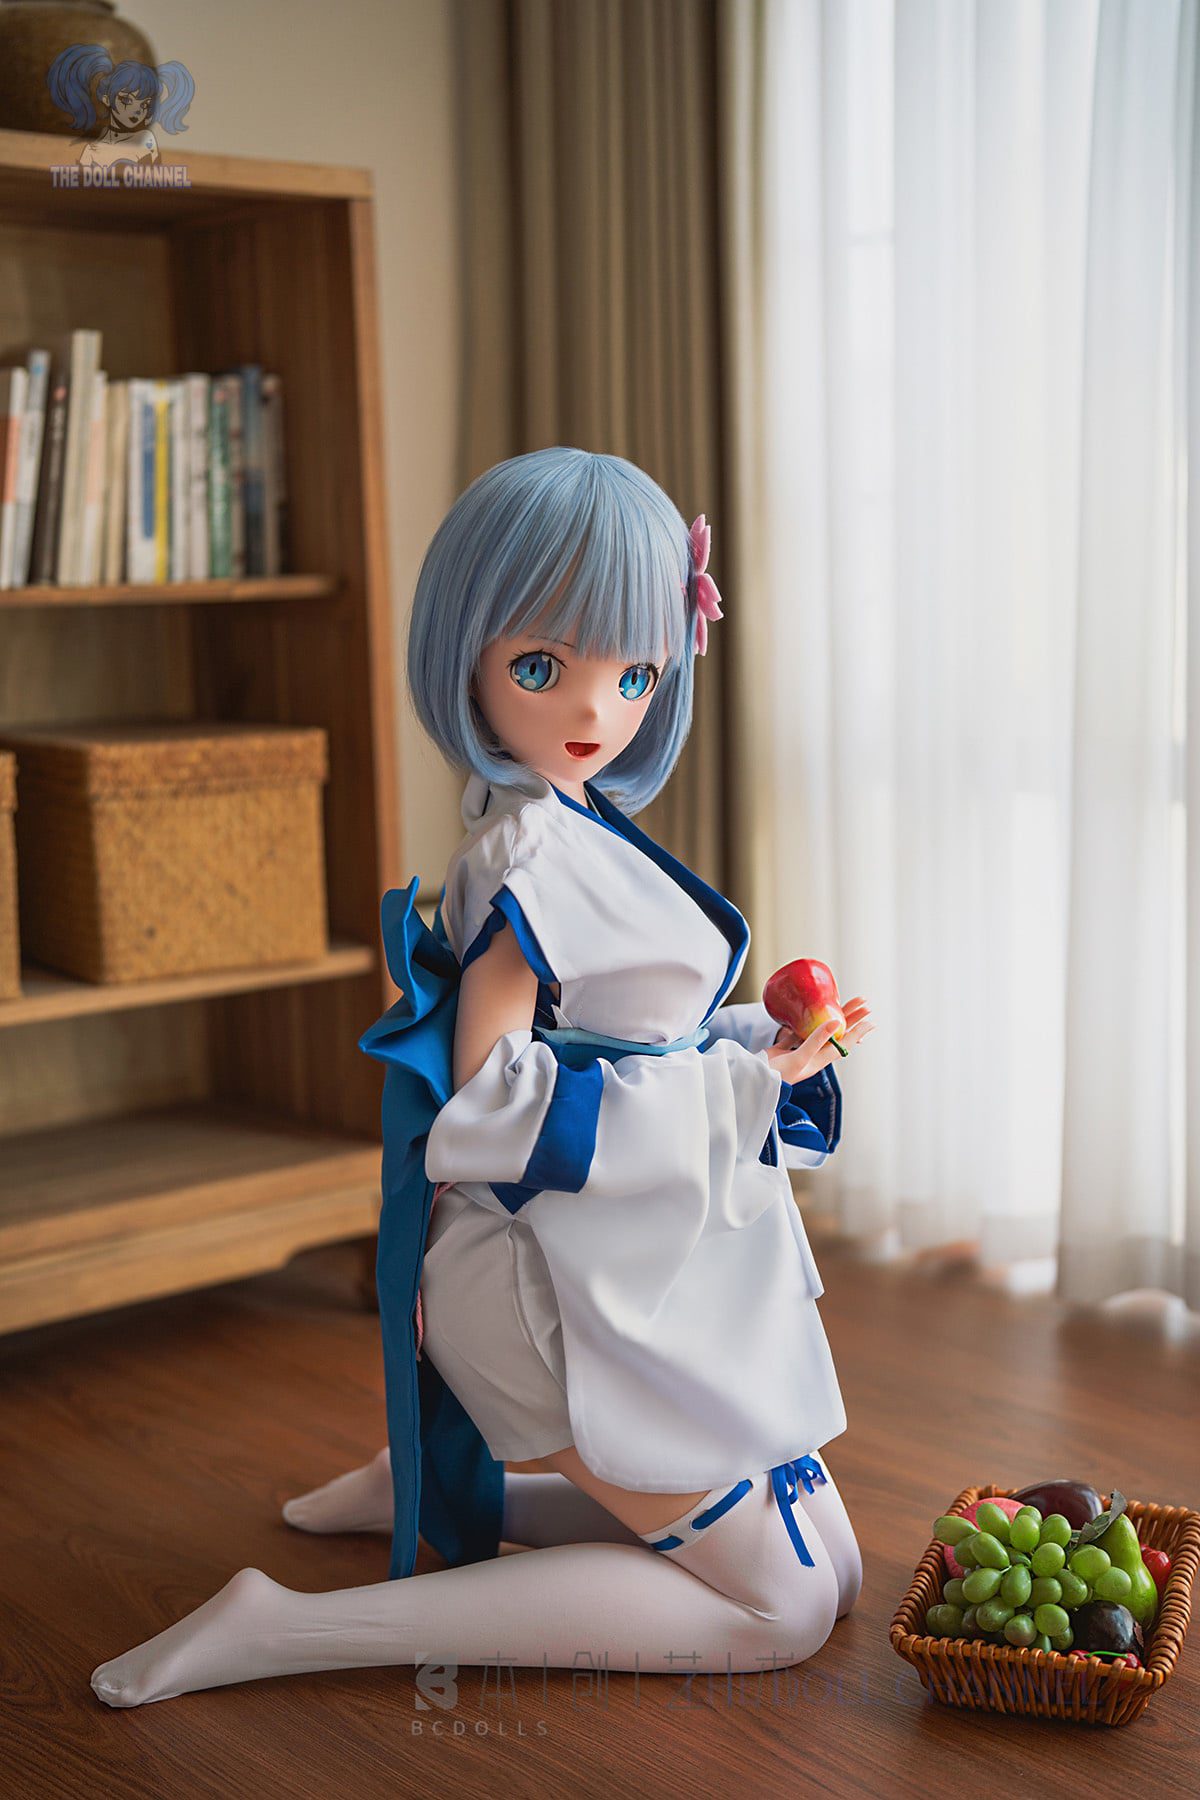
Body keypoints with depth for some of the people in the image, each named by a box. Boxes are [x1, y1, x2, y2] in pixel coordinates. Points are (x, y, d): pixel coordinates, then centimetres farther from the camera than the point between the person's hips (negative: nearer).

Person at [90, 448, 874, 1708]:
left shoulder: (568, 836, 9)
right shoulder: (533, 857, -20)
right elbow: (497, 1100, -25)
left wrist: (764, 1040, 3)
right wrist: (738, 1087, -19)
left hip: (638, 1271, 9)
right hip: (573, 1289, -9)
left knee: (826, 1565, 17)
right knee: (779, 1607, -3)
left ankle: (435, 1489, 20)